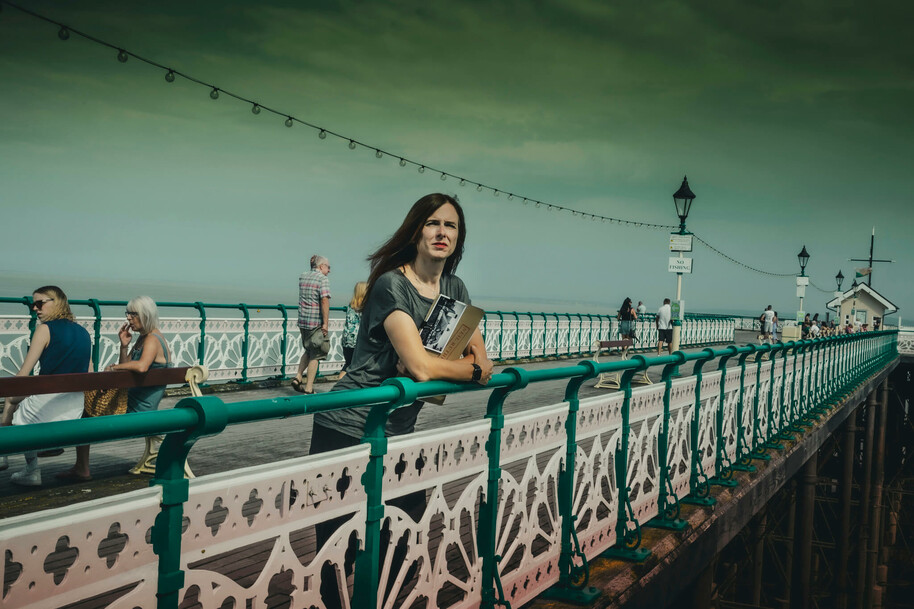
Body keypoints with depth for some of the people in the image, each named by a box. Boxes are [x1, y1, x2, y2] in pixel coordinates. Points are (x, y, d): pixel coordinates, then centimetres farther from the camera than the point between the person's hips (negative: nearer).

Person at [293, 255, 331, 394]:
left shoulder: (302, 277, 12)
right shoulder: (323, 279, -10)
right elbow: (324, 300, -19)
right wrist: (325, 323, -19)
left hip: (303, 320, 7)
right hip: (316, 322, -7)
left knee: (308, 350, 23)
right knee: (315, 355, 1)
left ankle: (297, 377, 10)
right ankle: (308, 388, 2)